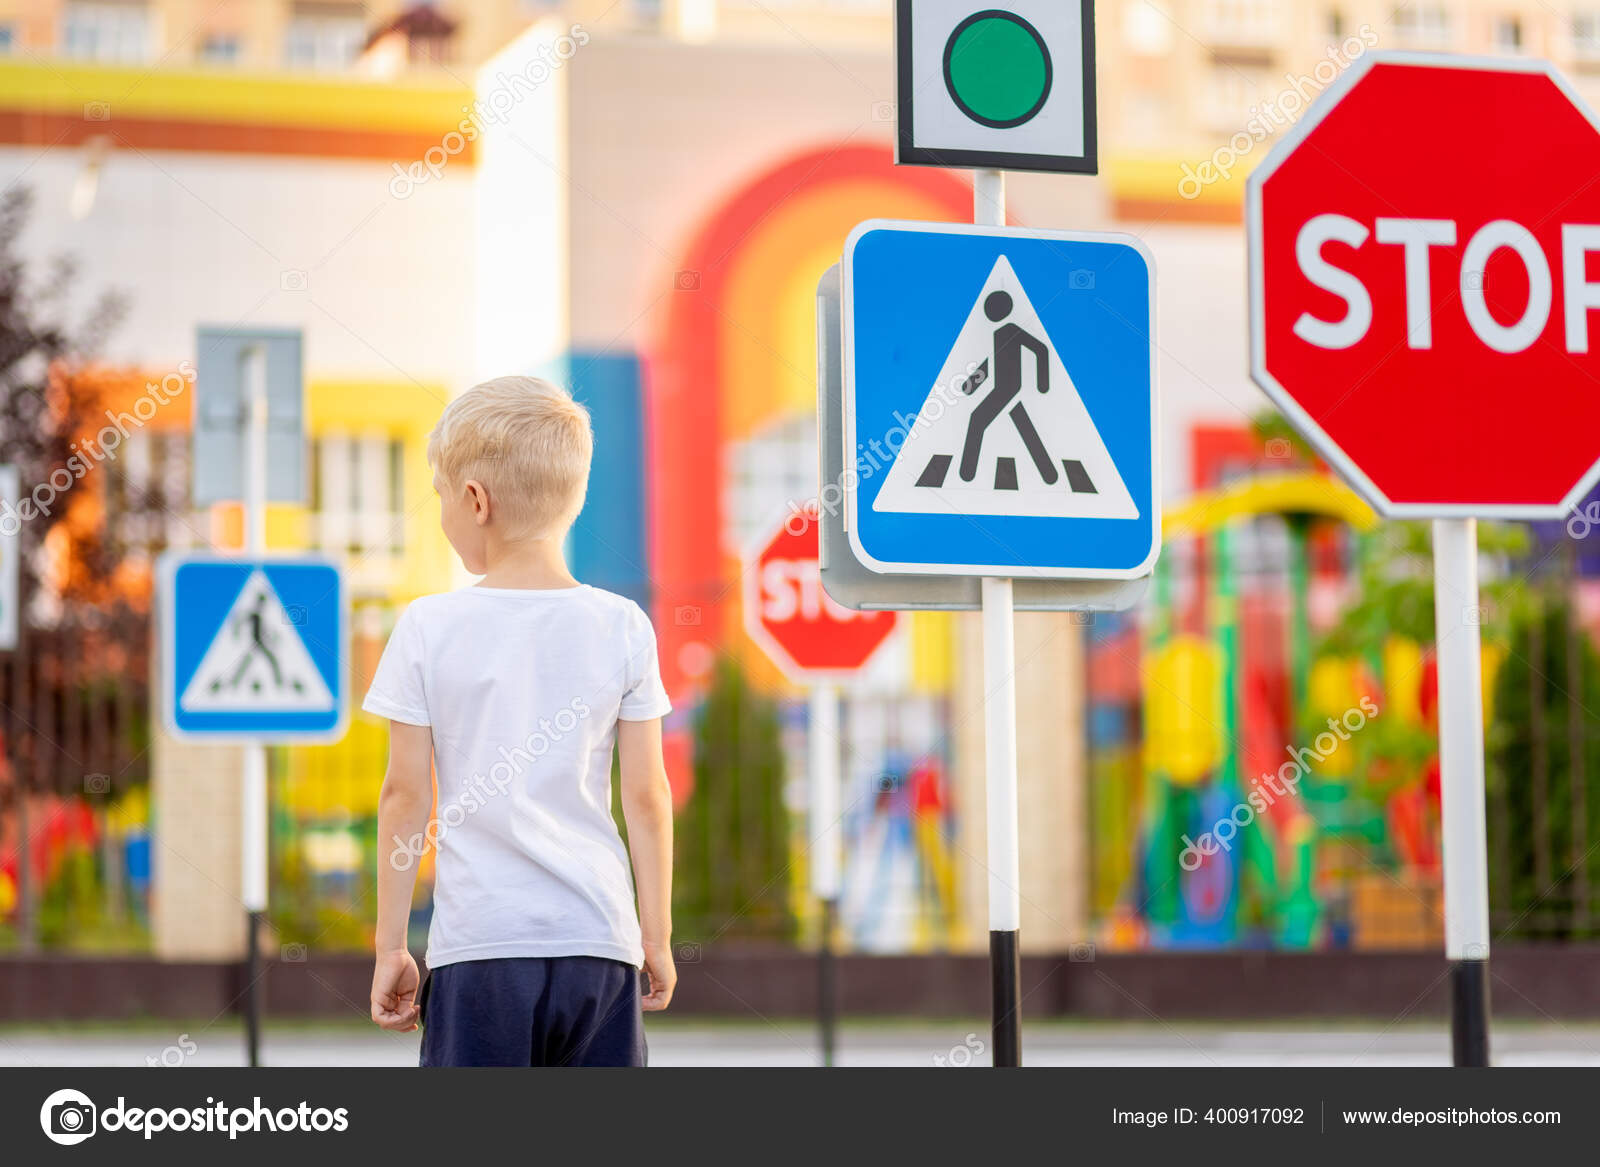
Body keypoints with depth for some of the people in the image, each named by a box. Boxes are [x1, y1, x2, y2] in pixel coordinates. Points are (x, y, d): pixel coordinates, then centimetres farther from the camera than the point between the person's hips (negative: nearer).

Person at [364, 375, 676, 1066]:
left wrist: (390, 945, 7)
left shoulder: (429, 628, -3)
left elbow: (405, 795, -1)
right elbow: (646, 794, 4)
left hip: (479, 940, -2)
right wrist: (656, 936, 13)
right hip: (600, 940, 2)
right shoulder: (622, 627, 2)